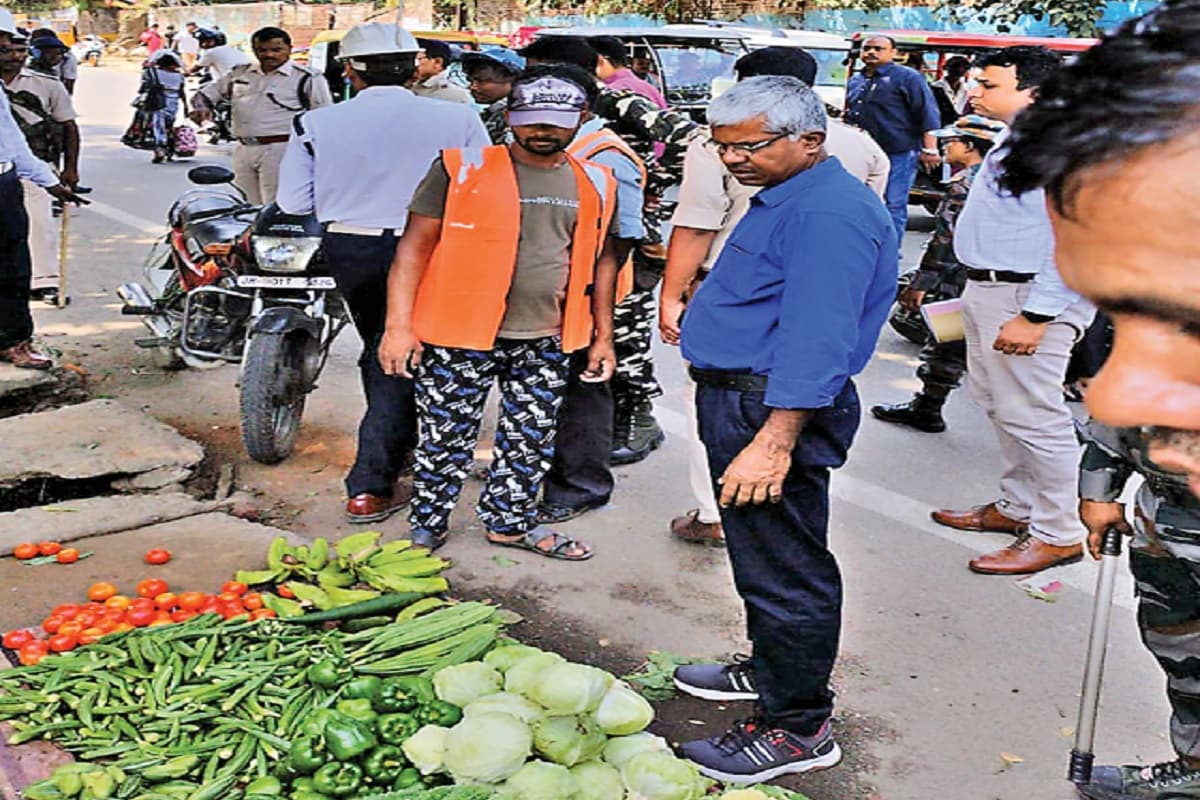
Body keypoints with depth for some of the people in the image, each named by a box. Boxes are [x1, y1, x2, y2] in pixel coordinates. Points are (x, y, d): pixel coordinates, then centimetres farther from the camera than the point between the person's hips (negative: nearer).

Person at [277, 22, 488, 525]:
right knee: (397, 361, 6)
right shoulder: (457, 120, -10)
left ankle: (396, 449, 44)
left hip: (348, 251, 3)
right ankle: (371, 488, 4)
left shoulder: (319, 124, -6)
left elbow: (293, 201, -4)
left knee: (381, 351, 24)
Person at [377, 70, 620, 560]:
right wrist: (398, 326, -12)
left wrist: (603, 336, 14)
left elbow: (601, 260, 17)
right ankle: (426, 527, 25)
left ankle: (510, 521, 33)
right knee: (446, 439, 5)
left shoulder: (594, 184, 8)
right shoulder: (462, 169, -5)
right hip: (459, 335, -3)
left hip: (547, 340, 4)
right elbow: (415, 247, -5)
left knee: (531, 441, 13)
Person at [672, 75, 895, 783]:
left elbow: (815, 341, -28)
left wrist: (773, 443, -31)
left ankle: (798, 728, 12)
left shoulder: (828, 213, -21)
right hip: (741, 401, 11)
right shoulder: (787, 198, 15)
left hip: (774, 410, -11)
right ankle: (770, 670, 41)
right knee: (764, 557, 23)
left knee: (784, 570, -1)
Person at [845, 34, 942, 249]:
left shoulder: (907, 78, -4)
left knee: (894, 205, -4)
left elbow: (928, 114, -9)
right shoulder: (855, 81, 16)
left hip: (899, 153, -6)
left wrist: (929, 149, -15)